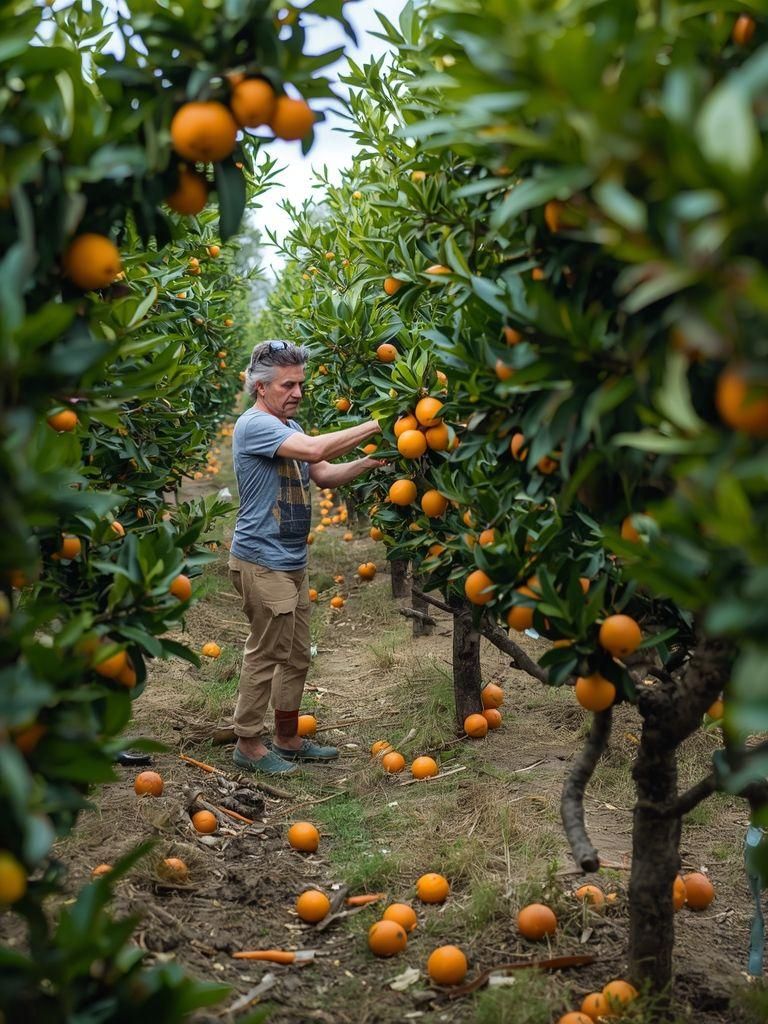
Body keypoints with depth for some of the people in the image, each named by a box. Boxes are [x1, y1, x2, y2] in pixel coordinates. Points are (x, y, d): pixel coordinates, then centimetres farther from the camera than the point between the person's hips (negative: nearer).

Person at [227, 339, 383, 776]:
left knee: (297, 657, 15)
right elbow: (314, 449, -29)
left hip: (292, 562, 10)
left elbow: (325, 474, 11)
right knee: (266, 655, -2)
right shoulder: (254, 425, -16)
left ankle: (288, 738, 27)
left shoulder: (289, 427, 15)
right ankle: (249, 744, 10)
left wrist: (369, 461, -6)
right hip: (264, 562, -10)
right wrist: (373, 426, -24)